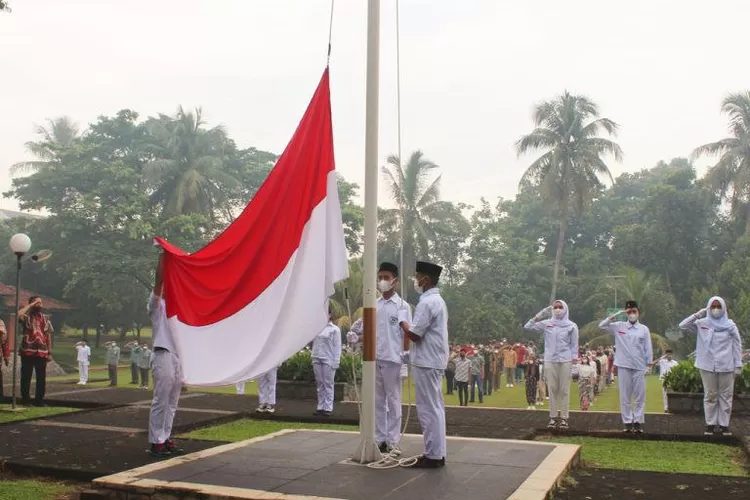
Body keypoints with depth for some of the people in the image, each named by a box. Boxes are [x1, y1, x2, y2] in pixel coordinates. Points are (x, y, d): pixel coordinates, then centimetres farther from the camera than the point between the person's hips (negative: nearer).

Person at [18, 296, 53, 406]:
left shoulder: (45, 320, 13)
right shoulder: (27, 317, 1)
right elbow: (18, 314, -25)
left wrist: (49, 353, 9)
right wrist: (31, 305, -15)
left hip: (42, 353, 3)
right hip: (27, 352, -3)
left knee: (41, 377, 4)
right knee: (26, 376, 3)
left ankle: (39, 399, 12)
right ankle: (25, 399, 12)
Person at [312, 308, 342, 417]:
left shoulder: (335, 329, 0)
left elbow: (337, 347, -3)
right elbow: (314, 344, 10)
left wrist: (335, 363, -9)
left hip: (328, 360, -4)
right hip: (317, 360, 4)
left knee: (328, 384, -1)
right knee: (320, 384, 7)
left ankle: (328, 408, 1)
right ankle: (320, 407, 11)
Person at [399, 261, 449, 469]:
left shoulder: (426, 303, -17)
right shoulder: (438, 301, 16)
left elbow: (414, 334, -19)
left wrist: (402, 321, -2)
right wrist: (411, 353, 18)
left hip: (426, 362, -10)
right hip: (434, 360, 10)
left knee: (428, 409, -5)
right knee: (435, 407, 12)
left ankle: (432, 455, -1)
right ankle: (437, 453, 17)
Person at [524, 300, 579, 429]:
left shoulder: (571, 326, 1)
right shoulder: (546, 324, 4)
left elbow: (574, 345, 4)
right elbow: (528, 326, 0)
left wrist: (574, 359, -4)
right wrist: (540, 315, -6)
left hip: (565, 361, -1)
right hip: (550, 361, 1)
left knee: (564, 389, 2)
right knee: (552, 389, 5)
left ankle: (564, 418, 8)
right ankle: (553, 417, 12)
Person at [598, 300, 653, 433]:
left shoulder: (644, 329, 3)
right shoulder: (619, 326, 3)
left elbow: (648, 349, 4)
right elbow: (602, 325, -4)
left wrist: (649, 365, -1)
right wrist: (617, 314, -9)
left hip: (639, 367, 0)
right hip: (623, 366, 0)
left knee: (640, 396, 3)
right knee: (625, 396, 4)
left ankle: (638, 422, 11)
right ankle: (627, 422, 10)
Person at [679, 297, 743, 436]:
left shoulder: (730, 325, 1)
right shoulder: (702, 324, 2)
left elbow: (737, 346, 3)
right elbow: (683, 325, -5)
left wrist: (738, 365, -1)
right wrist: (698, 315, -9)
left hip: (726, 367, 0)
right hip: (707, 366, 0)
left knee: (726, 395, 5)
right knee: (710, 395, 7)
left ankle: (724, 424, 13)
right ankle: (710, 424, 14)